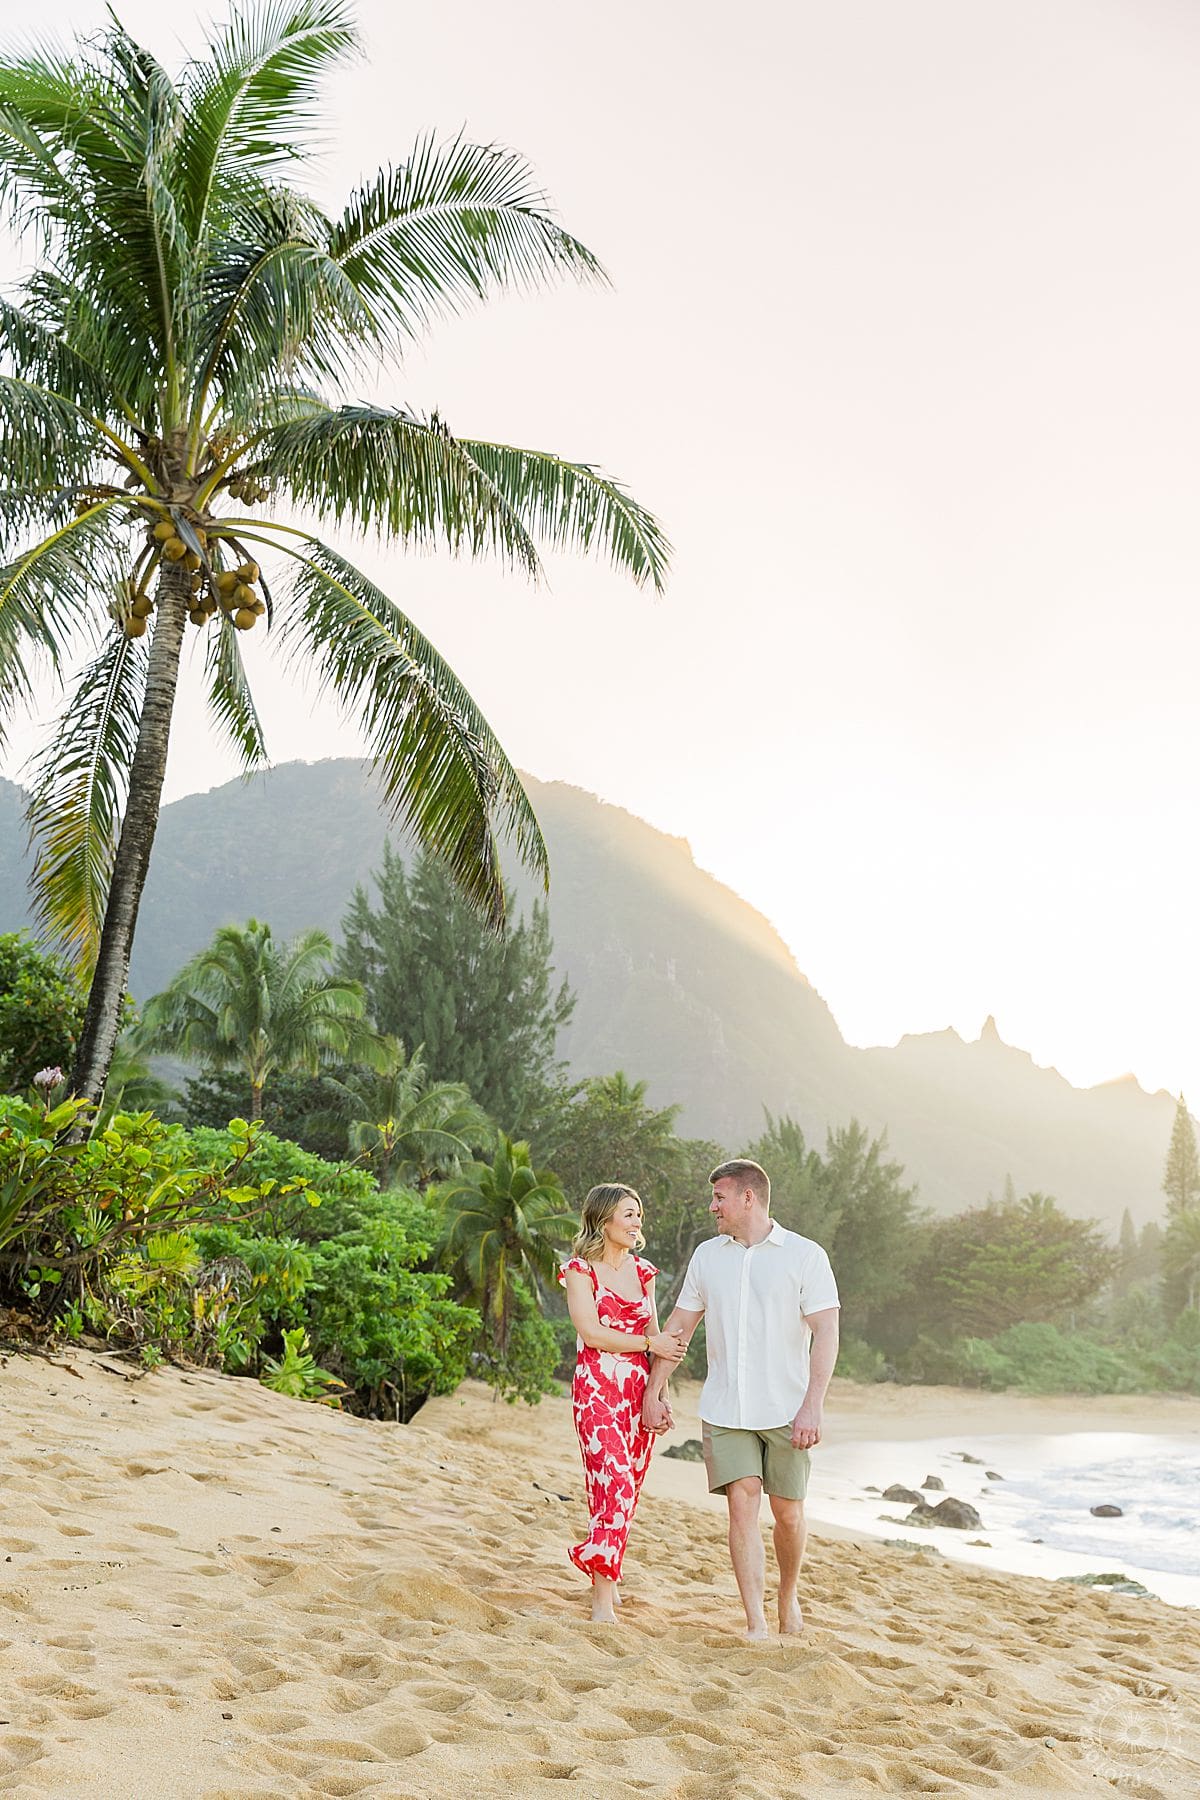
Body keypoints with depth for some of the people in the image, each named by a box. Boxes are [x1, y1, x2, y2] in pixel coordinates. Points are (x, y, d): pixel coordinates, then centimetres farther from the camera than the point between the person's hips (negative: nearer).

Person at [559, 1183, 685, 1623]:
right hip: (597, 1388, -6)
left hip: (638, 1388, 6)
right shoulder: (580, 1270, -1)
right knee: (615, 1483, -16)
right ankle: (603, 1600, -13)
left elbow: (656, 1336, 17)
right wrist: (649, 1343, -7)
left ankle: (602, 1575, 18)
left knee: (628, 1487, 3)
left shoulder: (642, 1270, 15)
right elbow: (591, 1332, -11)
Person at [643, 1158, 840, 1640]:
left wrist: (812, 1405, -18)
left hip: (786, 1410, -2)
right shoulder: (707, 1255, 9)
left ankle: (788, 1596, 32)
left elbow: (825, 1333, -9)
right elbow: (679, 1326, 15)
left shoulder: (805, 1255, -4)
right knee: (742, 1505, -8)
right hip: (725, 1410, 2)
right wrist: (653, 1392, 12)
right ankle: (756, 1624, -2)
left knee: (788, 1513, 5)